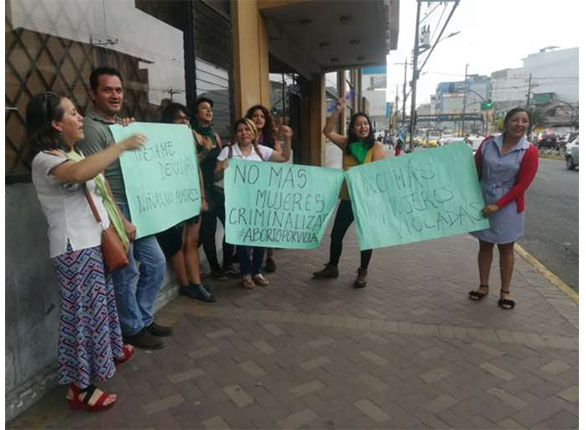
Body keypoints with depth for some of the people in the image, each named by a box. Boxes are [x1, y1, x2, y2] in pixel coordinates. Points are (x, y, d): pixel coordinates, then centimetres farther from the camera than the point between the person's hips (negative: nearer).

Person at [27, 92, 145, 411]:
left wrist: (121, 222, 16)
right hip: (75, 249, -10)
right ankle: (79, 388, 10)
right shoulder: (45, 159, -16)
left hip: (95, 243, 10)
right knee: (83, 311, -3)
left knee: (102, 302, 22)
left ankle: (110, 351, 42)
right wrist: (123, 146, -31)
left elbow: (98, 193, 23)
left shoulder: (72, 155, 16)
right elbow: (81, 174, -39)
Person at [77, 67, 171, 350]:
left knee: (155, 263, 13)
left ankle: (143, 319, 30)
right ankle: (132, 330, 21)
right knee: (126, 273, 2)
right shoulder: (90, 128, -11)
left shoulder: (124, 124, 16)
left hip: (137, 207, 9)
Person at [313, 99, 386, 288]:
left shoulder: (377, 147, -8)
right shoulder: (347, 144, 5)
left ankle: (363, 273, 23)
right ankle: (332, 268, 29)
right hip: (347, 198, 5)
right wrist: (338, 111, -9)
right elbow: (327, 131, -1)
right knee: (336, 234, 11)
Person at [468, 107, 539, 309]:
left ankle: (505, 292, 21)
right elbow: (475, 171, 6)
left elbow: (522, 185, -10)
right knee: (484, 245, 11)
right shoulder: (488, 144, 0)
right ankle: (483, 287, 25)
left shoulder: (529, 152, -8)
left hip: (508, 205, -2)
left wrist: (498, 205, -16)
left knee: (506, 248, 9)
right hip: (482, 201, 2)